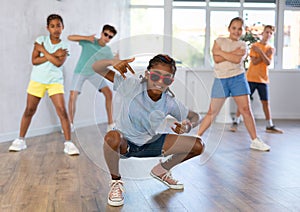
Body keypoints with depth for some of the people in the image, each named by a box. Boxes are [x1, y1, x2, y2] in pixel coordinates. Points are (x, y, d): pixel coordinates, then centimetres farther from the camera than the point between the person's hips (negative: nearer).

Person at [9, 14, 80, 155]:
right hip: (37, 80, 1)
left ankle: (68, 143, -6)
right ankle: (21, 140, 22)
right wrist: (53, 54, -14)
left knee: (62, 111, -11)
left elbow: (58, 63, -18)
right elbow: (34, 60, -10)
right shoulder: (41, 40, 0)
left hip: (55, 81, -1)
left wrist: (43, 50, -13)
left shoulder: (64, 46, -1)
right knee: (29, 110, 7)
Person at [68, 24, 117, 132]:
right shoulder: (89, 41, -13)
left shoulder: (107, 50, -5)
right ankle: (71, 124, 8)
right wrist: (86, 38, -31)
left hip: (94, 73, 3)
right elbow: (69, 37, -19)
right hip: (80, 72, -3)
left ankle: (111, 124, -4)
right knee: (72, 97, -14)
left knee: (109, 94, -11)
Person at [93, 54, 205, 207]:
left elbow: (195, 117, 1)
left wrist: (188, 126, -24)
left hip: (150, 143, 4)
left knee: (198, 145, -6)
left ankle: (161, 170, 19)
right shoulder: (131, 85, -20)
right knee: (112, 137, -43)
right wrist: (113, 62, -41)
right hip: (125, 142, -3)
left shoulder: (170, 103, -11)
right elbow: (97, 68, -18)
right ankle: (116, 181, -12)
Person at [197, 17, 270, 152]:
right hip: (220, 79, -1)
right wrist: (233, 53, -12)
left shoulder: (243, 45, 8)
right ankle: (197, 137, 10)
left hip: (237, 78, 1)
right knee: (212, 112, 0)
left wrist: (220, 52, -10)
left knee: (246, 109, -2)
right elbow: (217, 59, -9)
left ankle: (255, 141, 6)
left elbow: (237, 60, -13)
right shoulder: (219, 41, 7)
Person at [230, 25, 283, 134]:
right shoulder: (254, 45, -1)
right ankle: (236, 122, 4)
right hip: (251, 78, -3)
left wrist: (260, 51, -19)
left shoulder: (271, 49, 8)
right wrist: (266, 54, -11)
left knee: (266, 102, 4)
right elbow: (254, 61, -12)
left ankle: (269, 126, 12)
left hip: (263, 79, 3)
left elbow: (268, 62, -8)